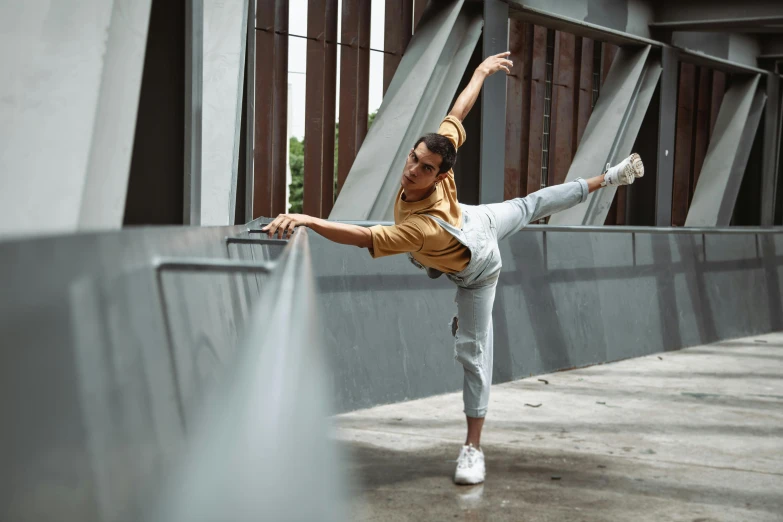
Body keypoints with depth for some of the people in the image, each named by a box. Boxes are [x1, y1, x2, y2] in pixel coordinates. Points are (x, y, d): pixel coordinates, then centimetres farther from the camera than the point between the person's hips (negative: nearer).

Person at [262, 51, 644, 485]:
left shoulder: (423, 228, -51)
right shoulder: (435, 154, -35)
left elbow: (365, 238, -61)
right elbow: (457, 114, -23)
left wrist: (308, 220, -71)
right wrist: (482, 72, -7)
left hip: (477, 267, -7)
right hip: (479, 222, 7)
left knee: (472, 350, -4)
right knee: (530, 206, 34)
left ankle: (473, 448, 4)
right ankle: (607, 179, 56)